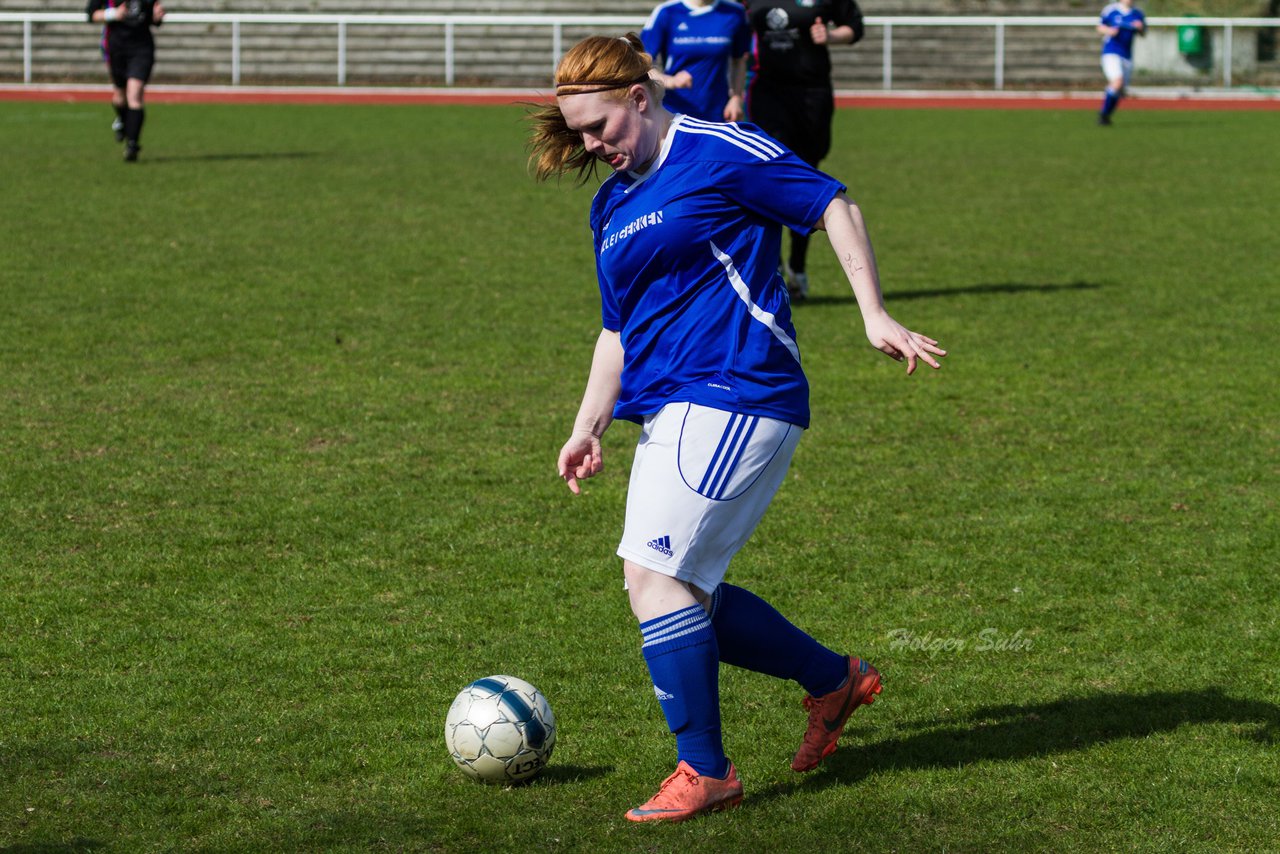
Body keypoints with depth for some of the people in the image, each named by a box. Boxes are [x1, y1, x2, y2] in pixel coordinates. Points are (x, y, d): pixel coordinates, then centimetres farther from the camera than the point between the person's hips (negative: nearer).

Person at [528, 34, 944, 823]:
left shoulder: (717, 153, -5)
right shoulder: (612, 205, 19)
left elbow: (835, 206, -5)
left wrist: (875, 315, -12)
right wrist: (590, 426, 19)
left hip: (736, 396, -9)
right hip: (672, 412, 9)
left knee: (655, 574, -16)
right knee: (679, 593, 7)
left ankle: (705, 771, -8)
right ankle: (834, 680, 24)